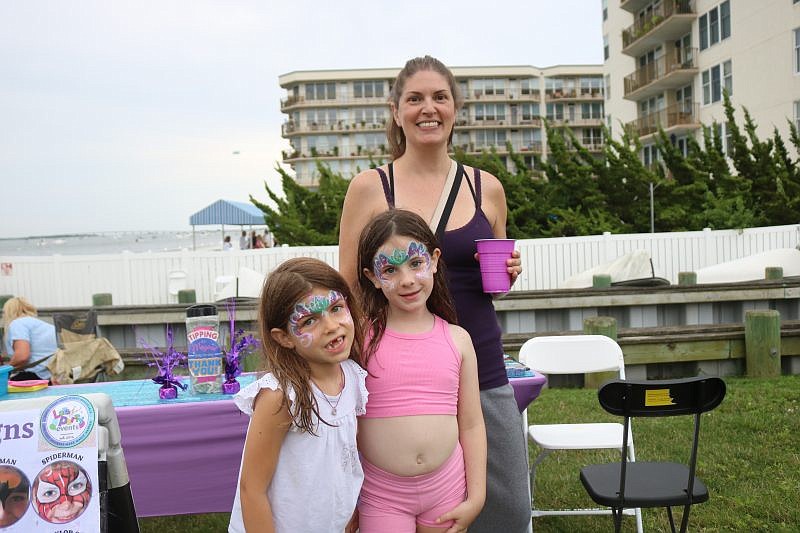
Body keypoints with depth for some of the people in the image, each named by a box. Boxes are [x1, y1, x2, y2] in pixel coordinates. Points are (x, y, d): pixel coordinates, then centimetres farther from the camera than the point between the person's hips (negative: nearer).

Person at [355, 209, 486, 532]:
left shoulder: (457, 339, -1)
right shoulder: (362, 337, -8)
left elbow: (471, 425, 4)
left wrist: (476, 498, 1)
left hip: (446, 488, 2)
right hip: (381, 493, -2)